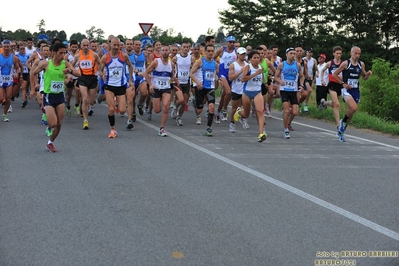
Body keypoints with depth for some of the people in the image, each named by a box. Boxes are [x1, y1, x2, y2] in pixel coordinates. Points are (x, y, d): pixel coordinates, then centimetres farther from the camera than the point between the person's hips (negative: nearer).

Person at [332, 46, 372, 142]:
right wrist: (343, 83, -11)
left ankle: (341, 131, 25)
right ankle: (343, 121, -1)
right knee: (354, 108, -28)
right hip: (346, 90, -6)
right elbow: (334, 74, -2)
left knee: (351, 110, 9)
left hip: (356, 91, 6)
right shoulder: (345, 63, -6)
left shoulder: (361, 64, 8)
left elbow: (364, 77, 19)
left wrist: (368, 74, -4)